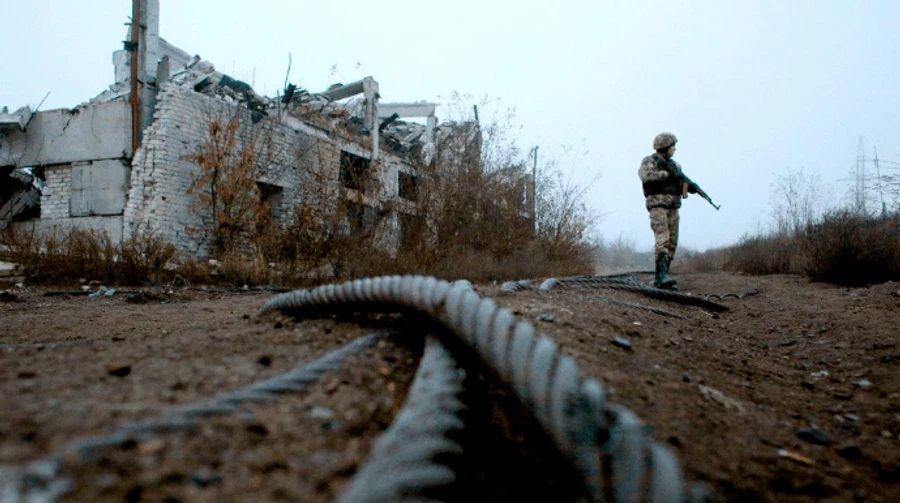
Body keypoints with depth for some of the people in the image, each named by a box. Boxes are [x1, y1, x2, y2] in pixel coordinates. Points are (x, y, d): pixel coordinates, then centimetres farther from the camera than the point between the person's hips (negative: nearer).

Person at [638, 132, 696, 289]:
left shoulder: (673, 164, 21)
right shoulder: (649, 161, 0)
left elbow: (681, 184, 16)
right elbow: (646, 176, -20)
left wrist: (689, 187, -7)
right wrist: (667, 173, -16)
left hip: (673, 207, 7)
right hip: (658, 204, -7)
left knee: (672, 243, 3)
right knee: (662, 239, -20)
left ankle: (660, 278, 6)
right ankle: (662, 276, -28)